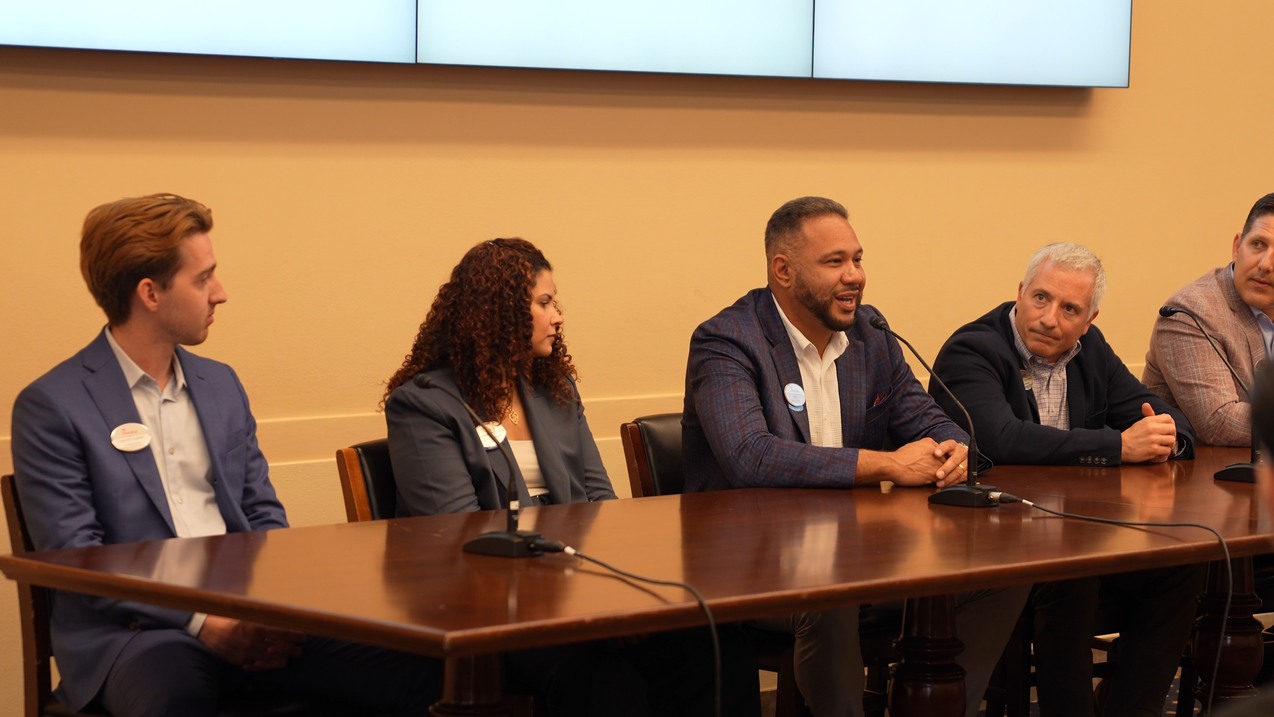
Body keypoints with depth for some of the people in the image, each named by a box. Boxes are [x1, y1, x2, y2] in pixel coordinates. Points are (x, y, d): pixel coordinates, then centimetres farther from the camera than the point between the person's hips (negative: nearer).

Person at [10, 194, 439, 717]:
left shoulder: (221, 385, 19)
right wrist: (201, 622, -18)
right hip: (130, 631, -5)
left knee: (416, 668, -19)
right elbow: (72, 556, -8)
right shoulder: (51, 407, -1)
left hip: (249, 612, 6)